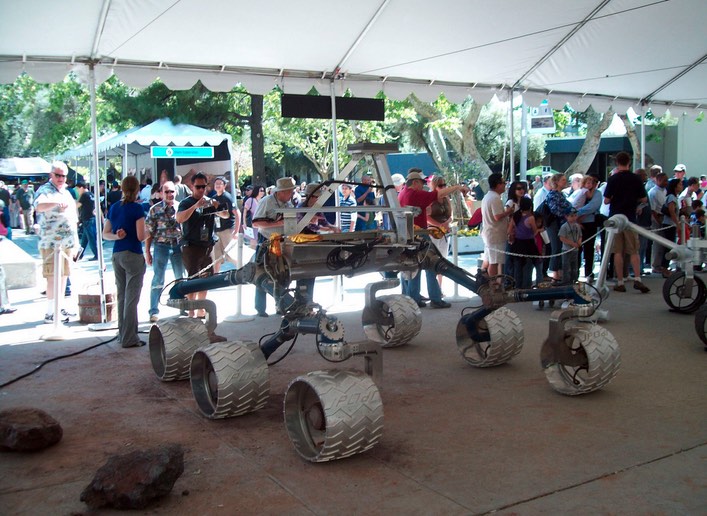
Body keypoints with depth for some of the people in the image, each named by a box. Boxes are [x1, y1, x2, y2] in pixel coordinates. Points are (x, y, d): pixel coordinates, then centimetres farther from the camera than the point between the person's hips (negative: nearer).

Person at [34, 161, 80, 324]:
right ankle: (50, 313, -7)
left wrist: (75, 240, 21)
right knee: (54, 277, -10)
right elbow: (38, 206, -30)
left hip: (68, 242, 8)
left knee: (64, 275, 13)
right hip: (52, 242, -8)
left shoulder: (66, 192, 18)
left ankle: (59, 308, 22)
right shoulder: (45, 190, -7)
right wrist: (56, 203, -47)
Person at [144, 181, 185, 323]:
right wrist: (147, 252, -4)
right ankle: (154, 311, 8)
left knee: (181, 278, 12)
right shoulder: (155, 209, -2)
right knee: (158, 280, 1)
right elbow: (149, 232, -1)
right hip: (161, 246, -2)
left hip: (178, 246, 2)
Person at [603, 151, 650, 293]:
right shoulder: (636, 179, -2)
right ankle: (637, 279, -7)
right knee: (634, 251, 7)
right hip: (630, 218, 1)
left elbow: (606, 200, -7)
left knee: (618, 252, 3)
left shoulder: (613, 179, -8)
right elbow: (644, 199, 4)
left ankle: (620, 283, 5)